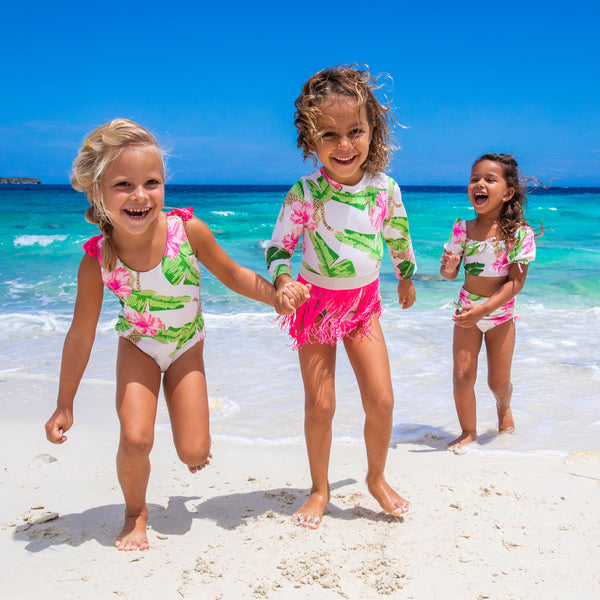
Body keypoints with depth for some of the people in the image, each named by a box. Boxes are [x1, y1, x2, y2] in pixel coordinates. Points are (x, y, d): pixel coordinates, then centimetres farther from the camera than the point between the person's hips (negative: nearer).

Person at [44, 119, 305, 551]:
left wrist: (276, 296, -23)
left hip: (186, 347, 1)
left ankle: (197, 437, 39)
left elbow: (233, 275, -7)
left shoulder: (187, 230, -27)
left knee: (193, 453, -2)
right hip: (138, 347, 0)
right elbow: (81, 336, -13)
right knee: (136, 439, -17)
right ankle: (136, 513, 14)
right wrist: (65, 406, -6)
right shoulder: (97, 260, -25)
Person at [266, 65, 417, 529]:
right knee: (320, 405, 2)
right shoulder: (304, 193, -18)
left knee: (381, 400, 1)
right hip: (317, 303, -2)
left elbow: (399, 237, 9)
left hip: (364, 304, 2)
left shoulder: (385, 188, -9)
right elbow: (279, 246, -10)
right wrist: (283, 282, -31)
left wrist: (407, 279, 23)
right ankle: (320, 489, 24)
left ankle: (377, 478, 27)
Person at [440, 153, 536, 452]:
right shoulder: (462, 229, -5)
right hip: (467, 311, 2)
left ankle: (504, 407, 43)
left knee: (498, 383, 7)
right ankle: (468, 431, 17)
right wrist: (448, 268, -23)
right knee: (462, 377, -4)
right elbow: (449, 274, 2)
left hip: (500, 313, -2)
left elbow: (516, 281, -16)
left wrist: (484, 309, -26)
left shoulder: (519, 233, -14)